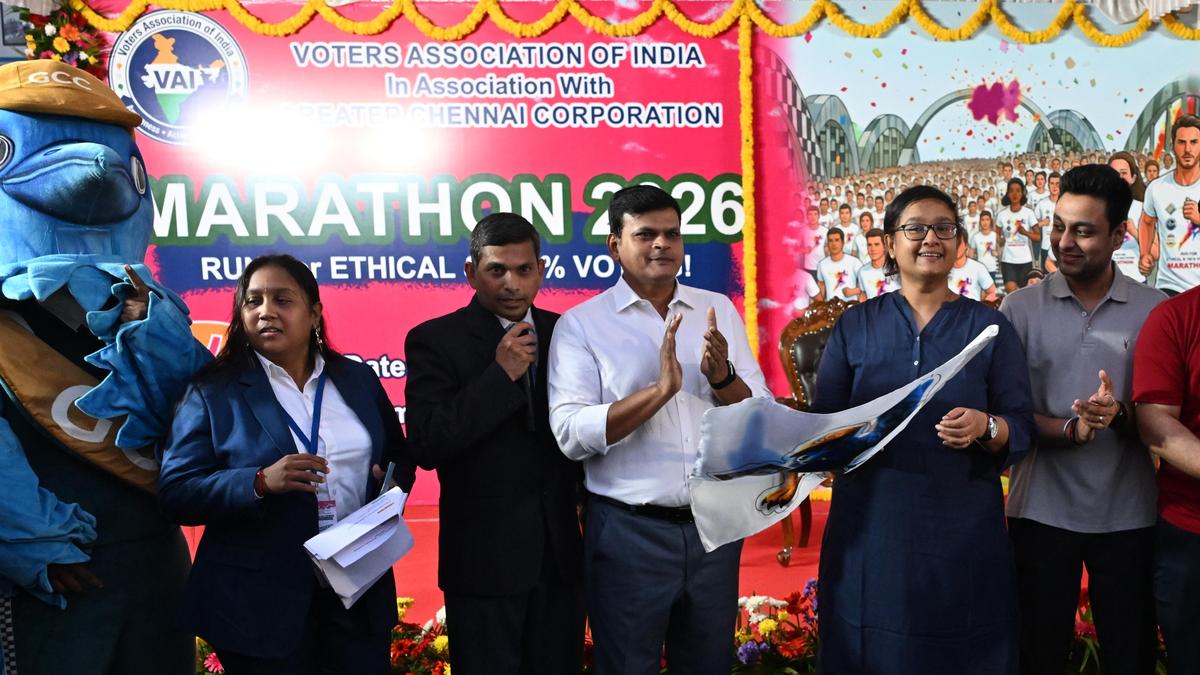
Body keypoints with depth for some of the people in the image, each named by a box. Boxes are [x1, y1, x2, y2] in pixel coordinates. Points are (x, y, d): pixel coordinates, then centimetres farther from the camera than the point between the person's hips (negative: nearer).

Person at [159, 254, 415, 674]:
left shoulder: (358, 379, 8)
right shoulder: (213, 391, -3)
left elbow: (400, 457, 15)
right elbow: (175, 494, -8)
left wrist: (392, 484, -8)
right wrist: (260, 483, -23)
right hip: (259, 602, -3)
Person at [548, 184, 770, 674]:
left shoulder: (718, 310, 4)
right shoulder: (580, 324, -5)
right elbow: (570, 434, -15)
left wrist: (721, 376, -17)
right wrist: (660, 389, -24)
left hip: (715, 525, 3)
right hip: (627, 532, -3)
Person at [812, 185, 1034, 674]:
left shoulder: (989, 326, 5)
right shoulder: (856, 325, 6)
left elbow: (1022, 429, 0)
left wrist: (985, 428, -20)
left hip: (962, 525, 0)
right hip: (870, 523, 0)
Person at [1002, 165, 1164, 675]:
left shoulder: (1155, 311, 1)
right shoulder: (1020, 307, 0)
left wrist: (1120, 414, -22)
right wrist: (1069, 430, -21)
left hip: (1128, 515, 1)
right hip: (1042, 511, 0)